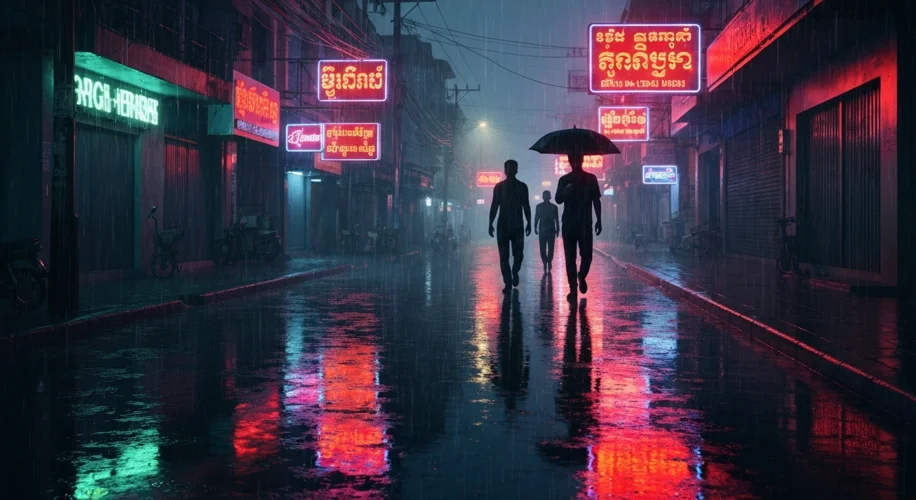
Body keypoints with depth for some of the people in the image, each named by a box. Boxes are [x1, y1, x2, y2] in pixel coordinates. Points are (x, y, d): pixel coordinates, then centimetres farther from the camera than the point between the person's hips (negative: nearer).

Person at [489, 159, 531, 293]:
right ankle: (508, 283, 0)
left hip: (517, 225, 0)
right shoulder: (499, 187, 5)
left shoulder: (522, 186, 6)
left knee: (518, 254, -3)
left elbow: (526, 206, 8)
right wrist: (491, 223, -3)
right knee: (504, 255, -4)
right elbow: (494, 206, 4)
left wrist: (529, 223, 1)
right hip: (502, 225, 0)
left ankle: (515, 272, 28)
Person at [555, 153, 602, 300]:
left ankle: (581, 277, 24)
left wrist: (598, 220, 0)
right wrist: (566, 191, -22)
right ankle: (573, 288, 3)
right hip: (568, 224, 1)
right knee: (570, 257, -1)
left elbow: (596, 200, 7)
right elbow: (558, 200, -1)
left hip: (585, 223, -1)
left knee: (586, 255, -5)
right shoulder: (564, 180, 6)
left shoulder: (590, 179, 6)